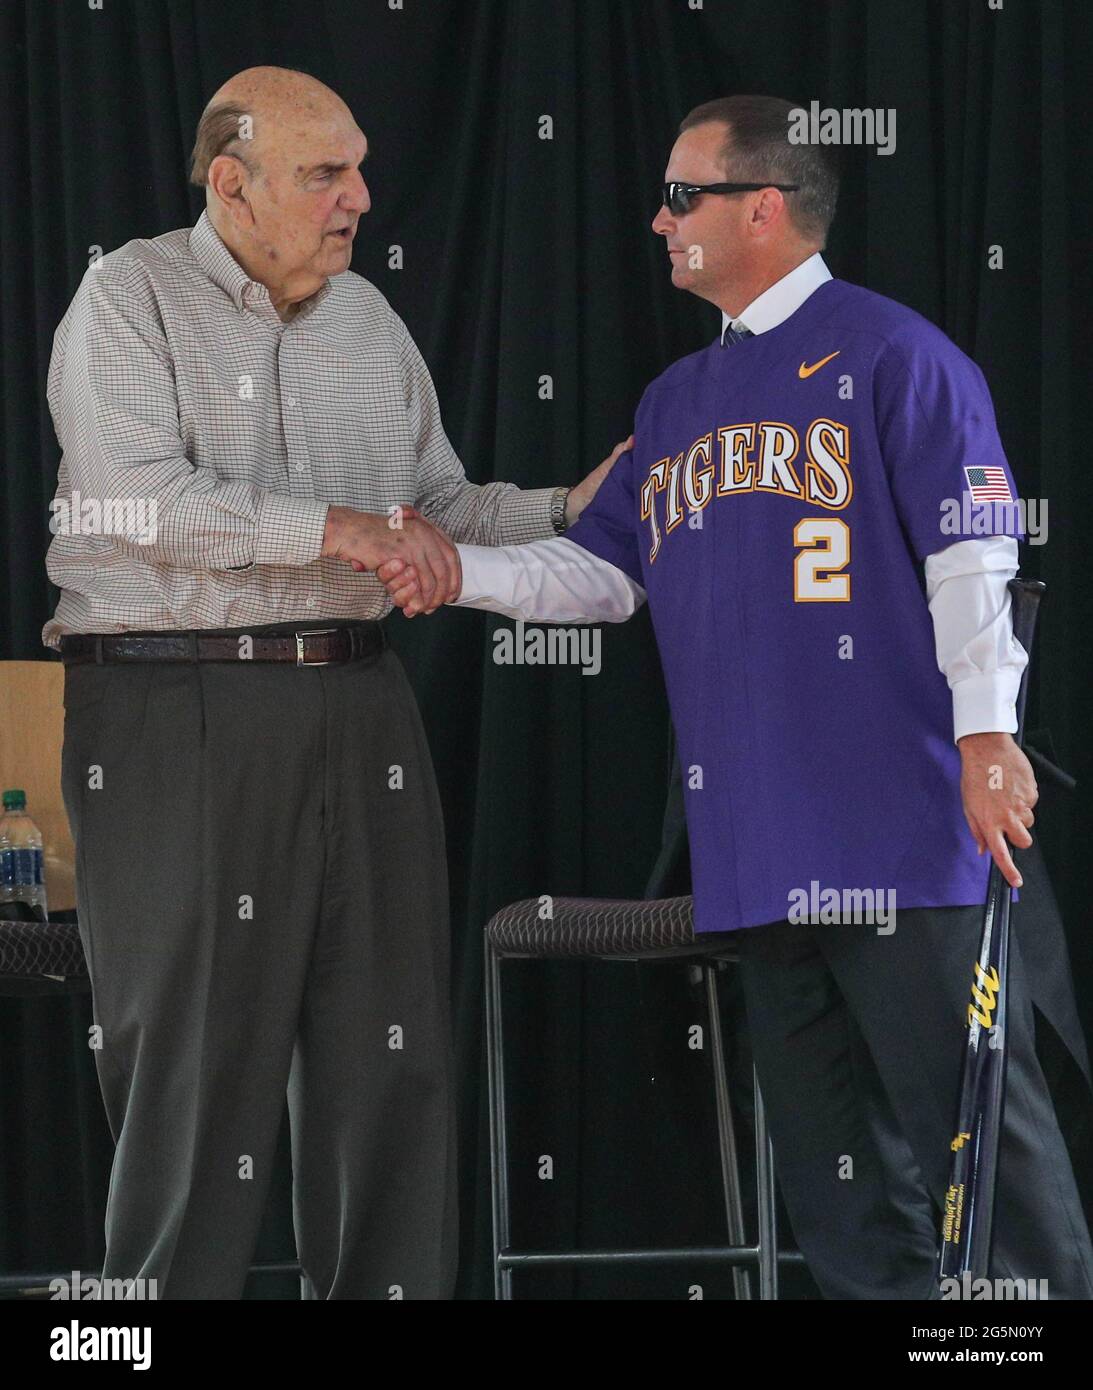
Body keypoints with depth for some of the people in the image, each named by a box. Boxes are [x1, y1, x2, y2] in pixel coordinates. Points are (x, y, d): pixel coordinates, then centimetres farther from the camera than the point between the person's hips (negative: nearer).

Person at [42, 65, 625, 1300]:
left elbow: (439, 511, 20)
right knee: (198, 1053, -2)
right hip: (177, 719, -6)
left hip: (356, 710, 6)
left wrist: (568, 512, 5)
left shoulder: (368, 318, 15)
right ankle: (172, 1288, 8)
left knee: (387, 1047, 5)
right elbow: (140, 501, -17)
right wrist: (330, 527, -20)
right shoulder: (133, 298, -4)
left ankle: (383, 1287, 12)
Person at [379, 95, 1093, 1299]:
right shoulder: (678, 400, 20)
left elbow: (971, 558, -10)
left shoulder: (889, 355, -4)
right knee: (823, 1140, 11)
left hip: (896, 825, -8)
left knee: (973, 1111, -9)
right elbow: (600, 569, 19)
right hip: (754, 839, 8)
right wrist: (458, 570, 4)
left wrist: (987, 736, -19)